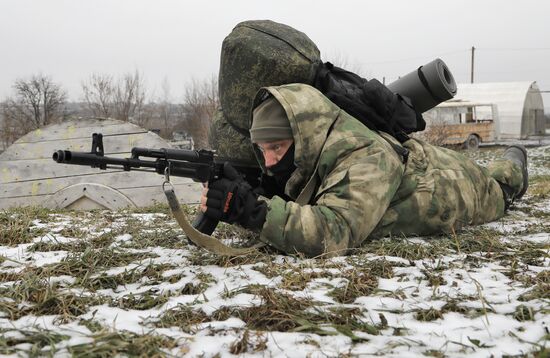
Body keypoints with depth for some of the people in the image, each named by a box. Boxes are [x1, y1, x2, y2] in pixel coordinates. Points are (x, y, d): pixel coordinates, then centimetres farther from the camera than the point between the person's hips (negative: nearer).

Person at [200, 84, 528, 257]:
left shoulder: (366, 160, -48)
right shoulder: (311, 159, -26)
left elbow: (332, 233, -61)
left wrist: (253, 209, -64)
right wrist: (236, 204, -33)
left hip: (459, 188, -5)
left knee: (497, 189, 32)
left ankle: (511, 169, 65)